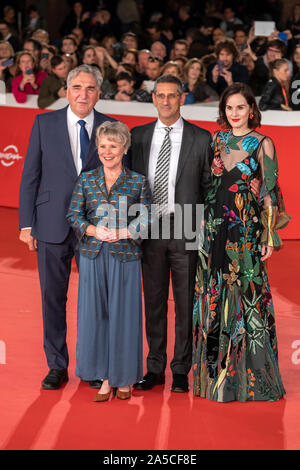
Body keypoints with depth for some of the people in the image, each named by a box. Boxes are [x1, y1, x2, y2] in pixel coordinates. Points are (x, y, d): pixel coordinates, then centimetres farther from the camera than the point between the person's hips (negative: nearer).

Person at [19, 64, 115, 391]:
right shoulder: (45, 123, 3)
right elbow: (30, 176, 4)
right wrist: (26, 223, -1)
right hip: (52, 225, 0)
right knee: (52, 296, 6)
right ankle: (57, 366, 18)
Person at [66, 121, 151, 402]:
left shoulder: (138, 182, 1)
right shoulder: (86, 180, 7)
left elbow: (146, 219, -2)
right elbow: (73, 215, 3)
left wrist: (120, 233, -15)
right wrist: (94, 231, -14)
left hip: (125, 255, -2)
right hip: (93, 255, 2)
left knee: (124, 313, 2)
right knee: (95, 313, 4)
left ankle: (124, 378, 16)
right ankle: (106, 377, 14)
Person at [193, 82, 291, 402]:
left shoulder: (262, 144, -1)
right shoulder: (215, 141, 10)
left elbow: (269, 192, -3)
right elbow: (207, 184, 13)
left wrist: (269, 236, -8)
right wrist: (204, 228, 7)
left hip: (247, 229, -4)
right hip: (215, 228, 4)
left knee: (246, 295, -3)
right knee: (214, 297, 5)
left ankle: (248, 375, 6)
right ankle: (216, 372, 15)